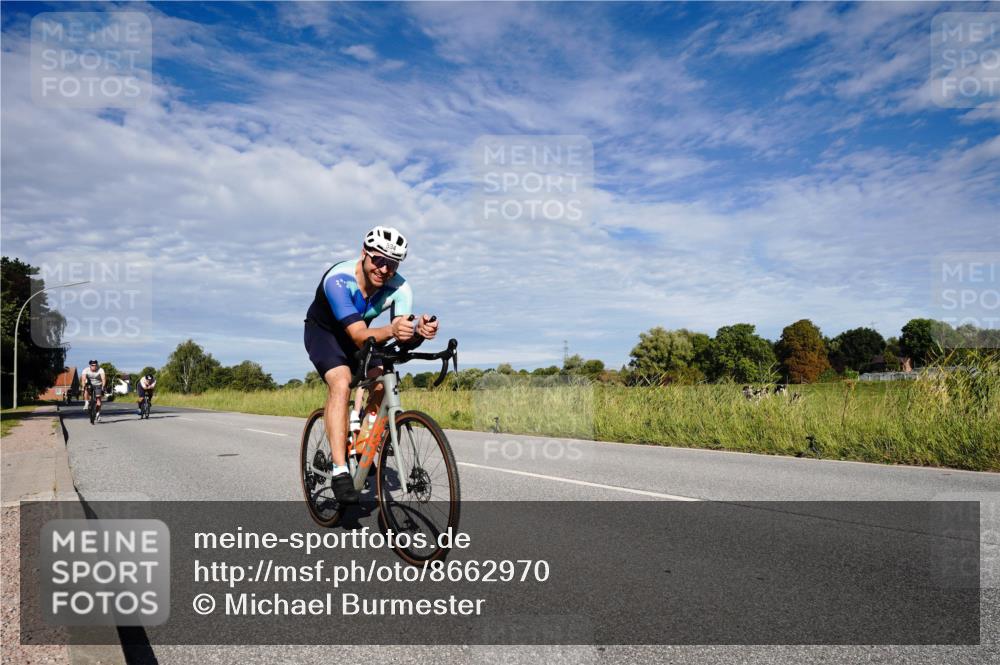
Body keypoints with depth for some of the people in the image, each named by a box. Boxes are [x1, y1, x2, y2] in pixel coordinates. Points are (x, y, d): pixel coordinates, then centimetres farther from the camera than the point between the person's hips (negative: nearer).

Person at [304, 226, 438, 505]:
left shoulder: (399, 287, -25)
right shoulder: (338, 279, -37)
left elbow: (405, 339, -34)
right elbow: (359, 336, -45)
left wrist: (419, 331, -57)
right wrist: (391, 331, -64)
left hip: (358, 331, 5)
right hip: (323, 330, -5)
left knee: (382, 383, -16)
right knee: (341, 384, -29)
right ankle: (340, 471, -27)